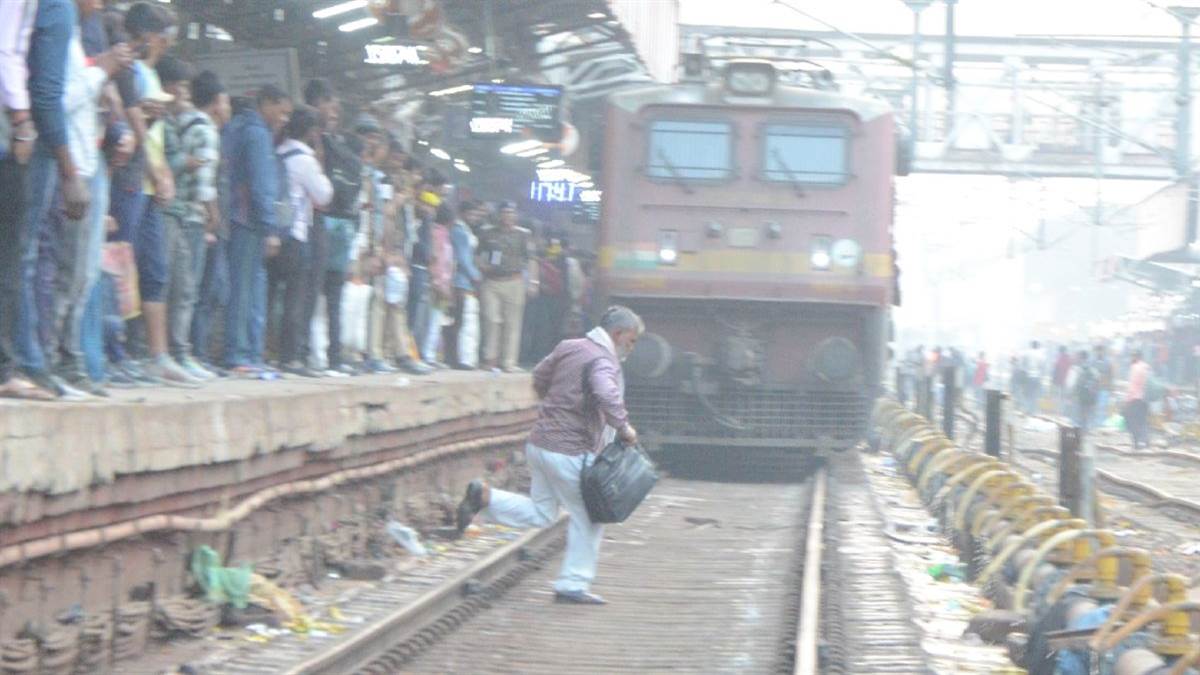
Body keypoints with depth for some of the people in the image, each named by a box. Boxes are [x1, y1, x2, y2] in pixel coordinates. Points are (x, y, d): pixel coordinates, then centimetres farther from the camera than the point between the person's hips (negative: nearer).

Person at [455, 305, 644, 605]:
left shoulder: (568, 348, 11)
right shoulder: (604, 362, -16)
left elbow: (539, 378, 23)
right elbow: (607, 395, -36)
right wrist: (623, 427, -24)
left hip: (540, 443, 8)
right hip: (569, 453, -8)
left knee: (539, 513, 17)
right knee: (588, 519, 6)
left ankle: (484, 496, -1)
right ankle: (573, 585, 9)